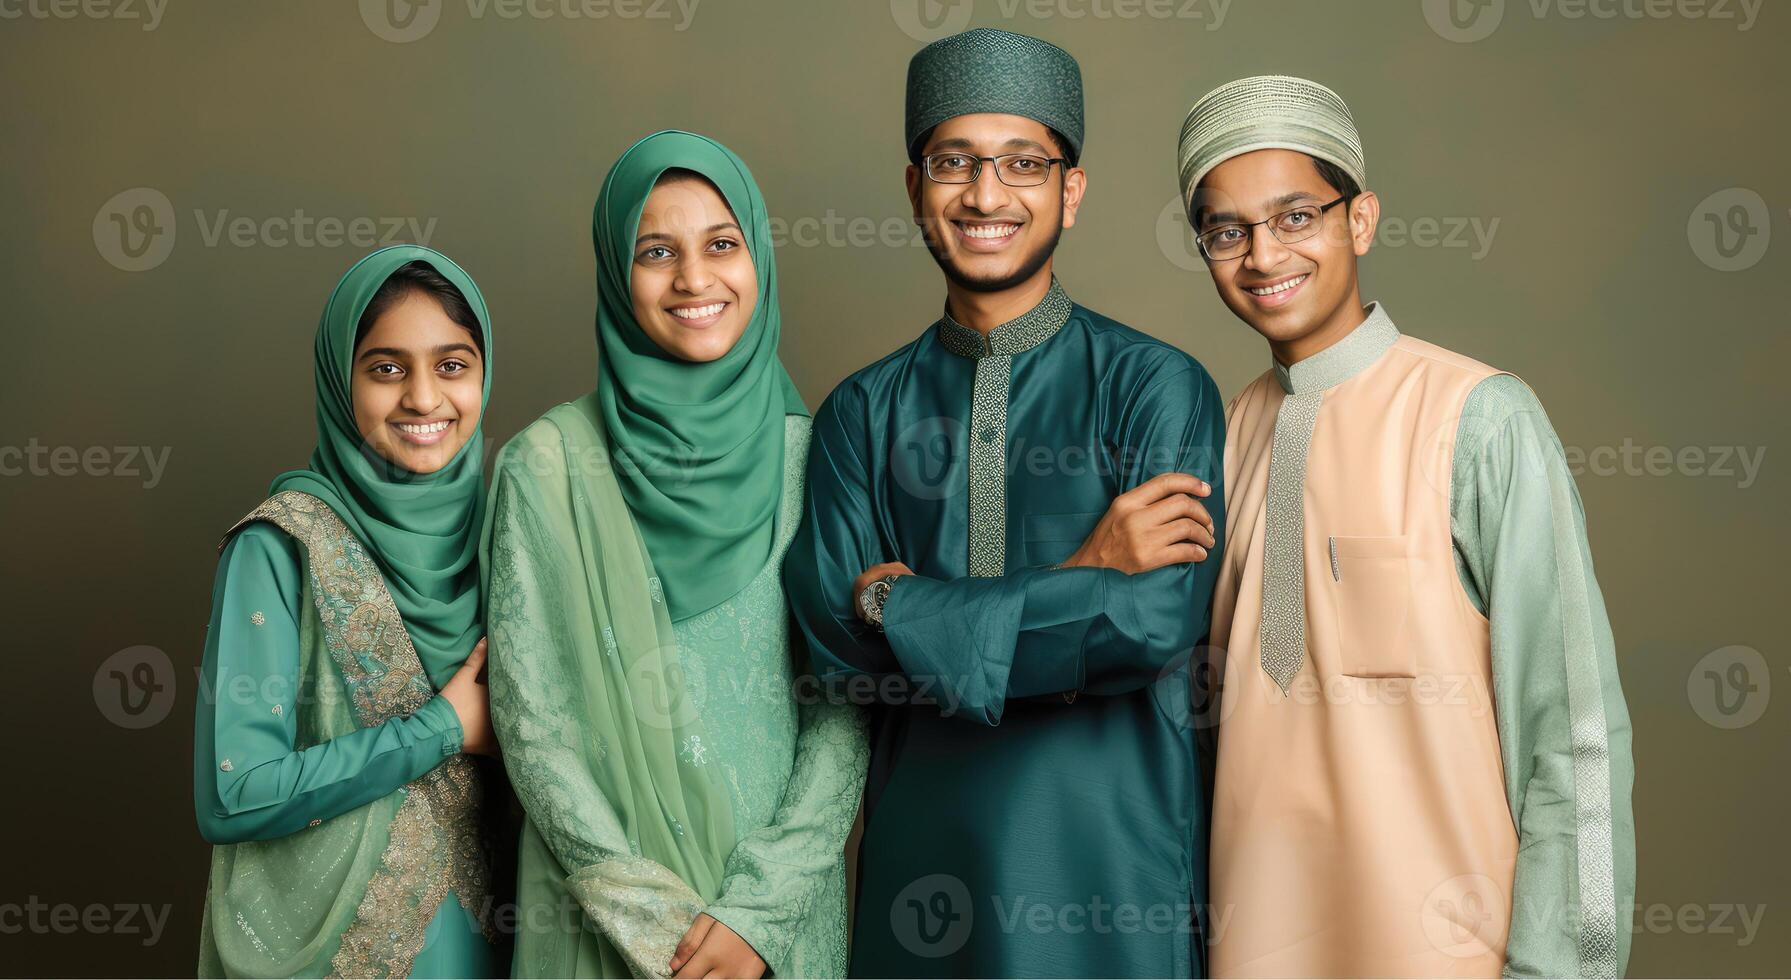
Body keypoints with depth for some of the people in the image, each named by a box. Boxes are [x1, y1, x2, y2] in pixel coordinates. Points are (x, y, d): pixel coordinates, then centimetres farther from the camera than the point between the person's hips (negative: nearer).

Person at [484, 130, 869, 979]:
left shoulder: (813, 457, -1)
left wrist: (761, 908, -12)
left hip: (783, 903, 2)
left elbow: (850, 702, -3)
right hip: (606, 909, -2)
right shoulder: (549, 465, -6)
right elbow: (530, 719, -7)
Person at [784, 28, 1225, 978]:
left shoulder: (1158, 387, -5)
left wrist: (900, 603, -13)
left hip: (1108, 841, -2)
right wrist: (1080, 579, -15)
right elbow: (832, 636, -7)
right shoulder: (862, 412, 4)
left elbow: (1158, 620, -18)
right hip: (919, 851, 2)